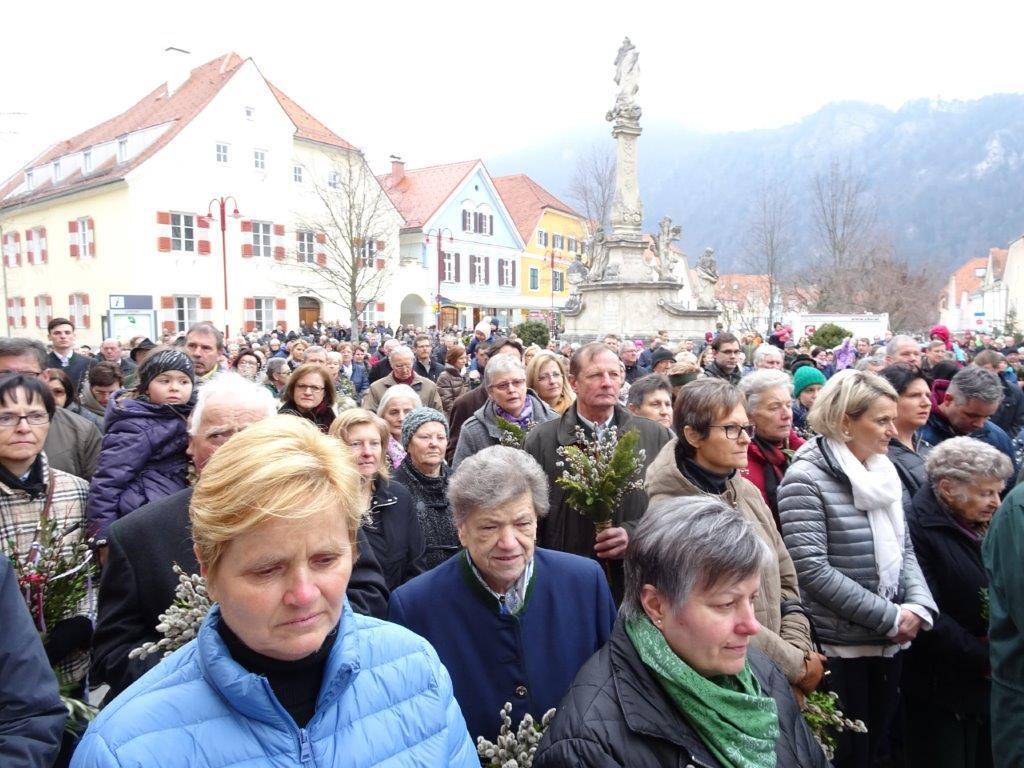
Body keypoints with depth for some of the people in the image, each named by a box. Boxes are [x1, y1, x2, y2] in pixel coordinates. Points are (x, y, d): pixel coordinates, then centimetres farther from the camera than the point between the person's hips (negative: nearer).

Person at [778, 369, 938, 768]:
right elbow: (812, 570, -23)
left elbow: (904, 548, 11)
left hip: (890, 643, 7)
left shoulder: (883, 471, 6)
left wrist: (919, 605, -6)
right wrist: (890, 617, -18)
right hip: (838, 649, -7)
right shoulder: (806, 478, -18)